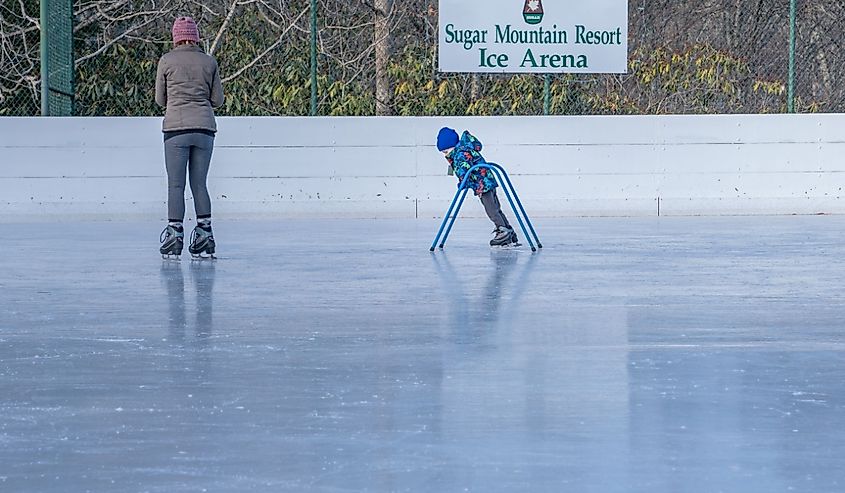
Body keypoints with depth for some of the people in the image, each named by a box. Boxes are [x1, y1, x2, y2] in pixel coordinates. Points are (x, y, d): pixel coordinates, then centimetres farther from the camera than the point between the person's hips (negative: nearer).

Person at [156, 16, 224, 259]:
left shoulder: (166, 61, 0)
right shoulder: (209, 62, 5)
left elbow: (160, 100, 6)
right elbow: (218, 100, 8)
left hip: (176, 127, -2)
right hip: (205, 128, 3)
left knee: (176, 185, -1)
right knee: (200, 184, 9)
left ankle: (174, 237, -5)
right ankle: (205, 236, 5)